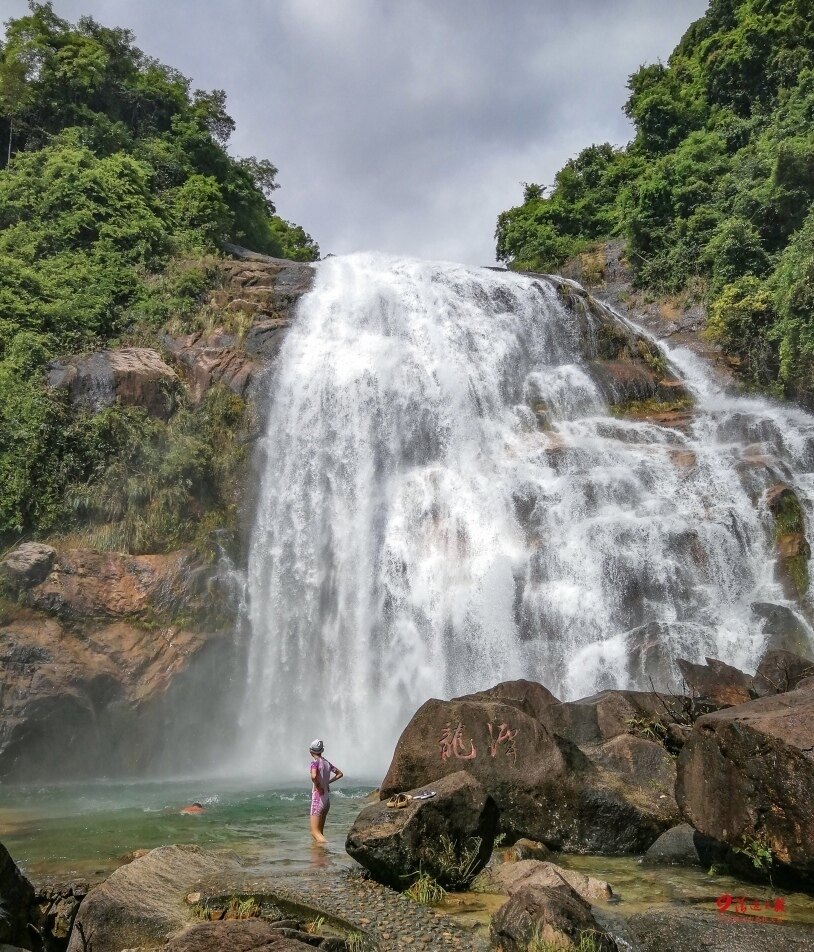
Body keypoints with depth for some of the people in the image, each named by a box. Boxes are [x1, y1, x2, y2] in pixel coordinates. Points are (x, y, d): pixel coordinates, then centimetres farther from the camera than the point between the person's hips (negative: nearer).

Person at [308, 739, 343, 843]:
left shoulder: (315, 762, -11)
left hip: (318, 796, -7)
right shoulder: (327, 762, 10)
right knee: (320, 830, 15)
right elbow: (340, 774, 22)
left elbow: (313, 776, -30)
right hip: (327, 797, 8)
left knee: (315, 831, -7)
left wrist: (318, 787, -14)